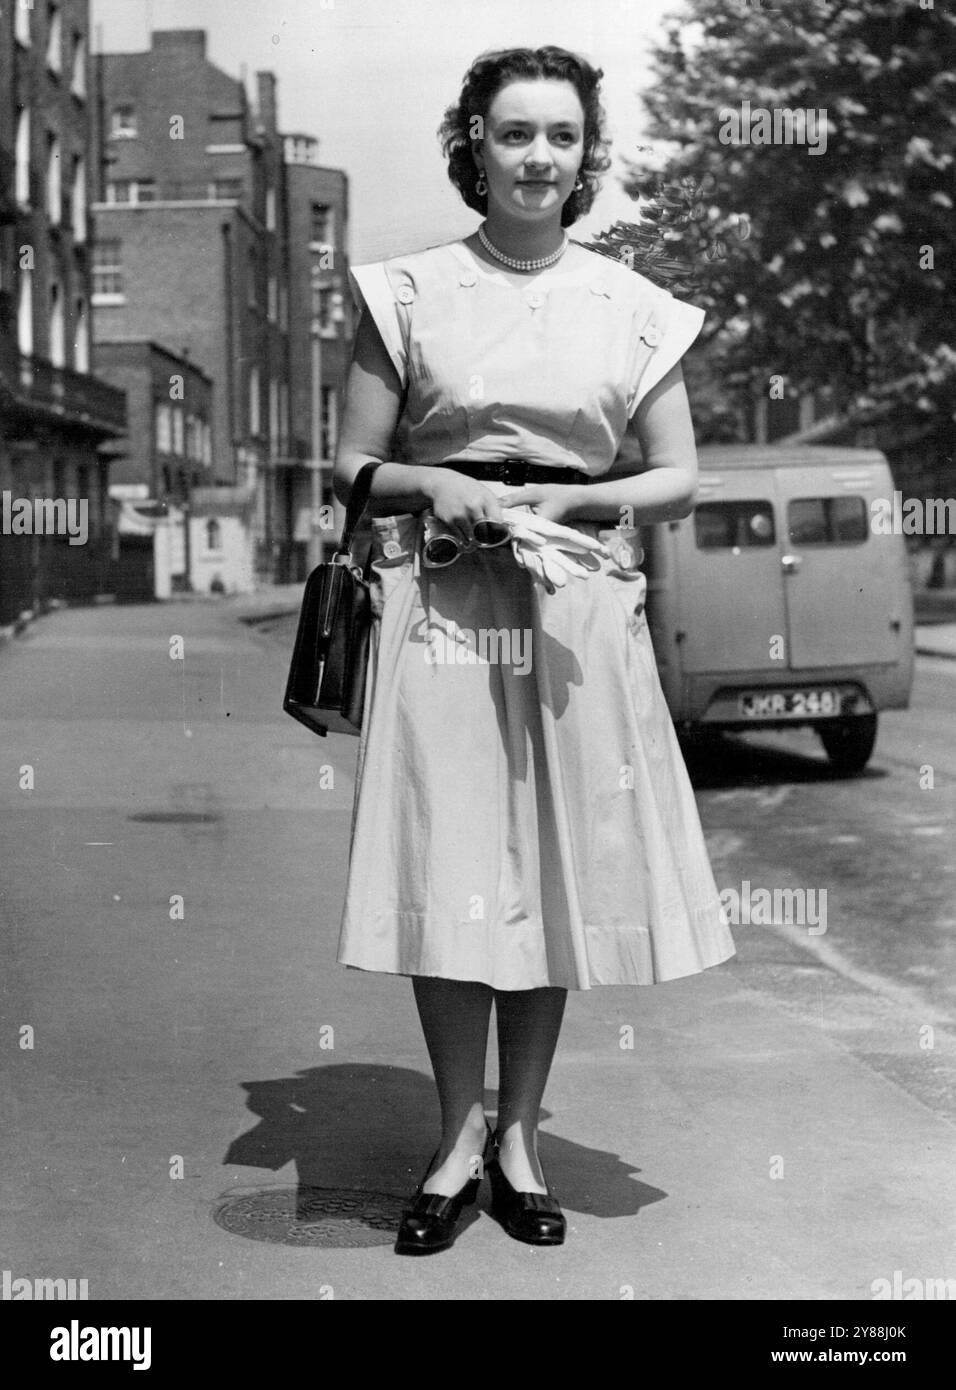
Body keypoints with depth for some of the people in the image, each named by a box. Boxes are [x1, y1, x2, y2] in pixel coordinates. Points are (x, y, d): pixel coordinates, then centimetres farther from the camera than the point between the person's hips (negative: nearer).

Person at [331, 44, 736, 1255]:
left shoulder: (633, 308, 8)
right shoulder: (409, 292, 4)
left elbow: (679, 481, 7)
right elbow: (352, 466, 5)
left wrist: (570, 499, -9)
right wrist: (437, 485, -15)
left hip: (578, 611, 1)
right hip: (439, 604, -1)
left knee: (558, 871, 4)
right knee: (448, 871, -2)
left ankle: (519, 1134, 19)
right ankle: (460, 1138, 13)